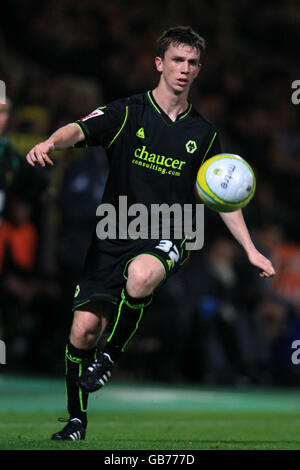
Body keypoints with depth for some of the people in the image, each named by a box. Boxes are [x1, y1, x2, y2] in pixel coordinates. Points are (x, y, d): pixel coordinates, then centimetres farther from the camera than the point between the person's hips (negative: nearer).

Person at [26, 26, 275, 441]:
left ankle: (111, 355, -12)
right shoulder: (127, 113, 0)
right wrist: (50, 142, -40)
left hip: (167, 238, 0)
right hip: (114, 234, 0)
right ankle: (77, 419, 14)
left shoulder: (204, 133, 9)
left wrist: (251, 251, 11)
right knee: (84, 328, -8)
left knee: (141, 274, -36)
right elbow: (79, 130, -17)